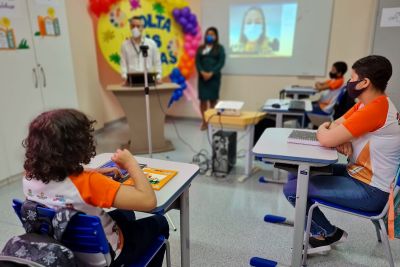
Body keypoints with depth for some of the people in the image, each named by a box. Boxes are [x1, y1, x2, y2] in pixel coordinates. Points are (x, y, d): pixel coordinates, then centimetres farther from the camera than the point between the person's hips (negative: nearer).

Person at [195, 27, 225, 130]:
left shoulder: (219, 48, 7)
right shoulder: (200, 48, 15)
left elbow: (221, 62, -4)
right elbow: (197, 62, 6)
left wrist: (211, 73, -14)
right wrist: (202, 72, -12)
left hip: (214, 77, -2)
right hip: (202, 77, 3)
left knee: (213, 99, -2)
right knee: (203, 99, -1)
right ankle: (204, 121, 7)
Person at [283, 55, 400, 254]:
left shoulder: (374, 110, -27)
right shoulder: (367, 103, 5)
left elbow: (326, 139, -28)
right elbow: (335, 127, 9)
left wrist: (322, 130, -4)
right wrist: (341, 140, -14)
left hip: (370, 190, -10)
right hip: (359, 175, 10)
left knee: (292, 189, -13)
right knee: (296, 174, 9)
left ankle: (328, 234, 13)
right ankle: (320, 230, 17)